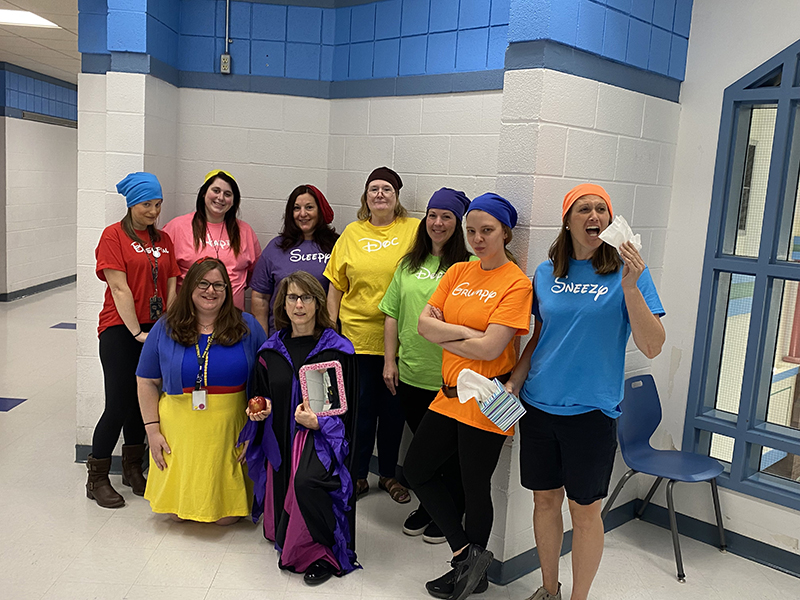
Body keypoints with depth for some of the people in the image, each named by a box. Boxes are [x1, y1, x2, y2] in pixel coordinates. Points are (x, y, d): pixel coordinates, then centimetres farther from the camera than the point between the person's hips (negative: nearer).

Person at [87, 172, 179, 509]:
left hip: (154, 330, 5)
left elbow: (171, 286, 9)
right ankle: (96, 480, 9)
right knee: (119, 404, -6)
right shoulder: (114, 235, -4)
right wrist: (137, 332, -13)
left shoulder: (164, 240, 13)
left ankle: (133, 469, 26)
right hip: (120, 330, -5)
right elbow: (120, 288, -11)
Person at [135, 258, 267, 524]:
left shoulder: (247, 326, -1)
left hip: (229, 432, -1)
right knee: (176, 514, 5)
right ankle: (185, 509, 39)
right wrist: (152, 430, 0)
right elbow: (147, 382, 7)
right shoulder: (165, 328, 2)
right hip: (179, 431, 1)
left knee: (226, 517, 2)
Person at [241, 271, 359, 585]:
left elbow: (347, 407, -4)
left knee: (306, 481, -34)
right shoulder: (271, 350, 8)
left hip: (321, 436, -5)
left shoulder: (337, 349, -5)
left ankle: (326, 553, -13)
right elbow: (261, 394, 21)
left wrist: (317, 422, -20)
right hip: (279, 438, 5)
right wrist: (260, 409, -2)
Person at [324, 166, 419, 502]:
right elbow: (336, 286, 10)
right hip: (357, 336, 1)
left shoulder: (414, 230, 0)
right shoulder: (352, 233, 7)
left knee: (393, 408, 10)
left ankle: (388, 474, 29)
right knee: (360, 408, 8)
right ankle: (357, 474, 25)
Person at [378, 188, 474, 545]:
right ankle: (426, 507, 37)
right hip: (411, 374, 5)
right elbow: (393, 314, 11)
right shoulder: (410, 264, 9)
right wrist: (389, 360, 7)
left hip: (450, 379, -5)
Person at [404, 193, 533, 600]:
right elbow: (424, 324, 0)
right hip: (450, 394, 8)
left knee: (475, 488, 8)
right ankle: (467, 553, 23)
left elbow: (489, 349, -21)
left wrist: (443, 334, -8)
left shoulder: (516, 283, -13)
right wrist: (464, 332, -15)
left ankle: (471, 566, 31)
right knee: (416, 469, 13)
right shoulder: (458, 272, 7)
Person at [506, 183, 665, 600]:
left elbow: (652, 347, -14)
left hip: (591, 410, -3)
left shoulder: (628, 273, -7)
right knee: (545, 500, 15)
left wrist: (630, 288, -25)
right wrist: (515, 382, 2)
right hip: (539, 406, 4)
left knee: (584, 510, 8)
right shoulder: (546, 273, 5)